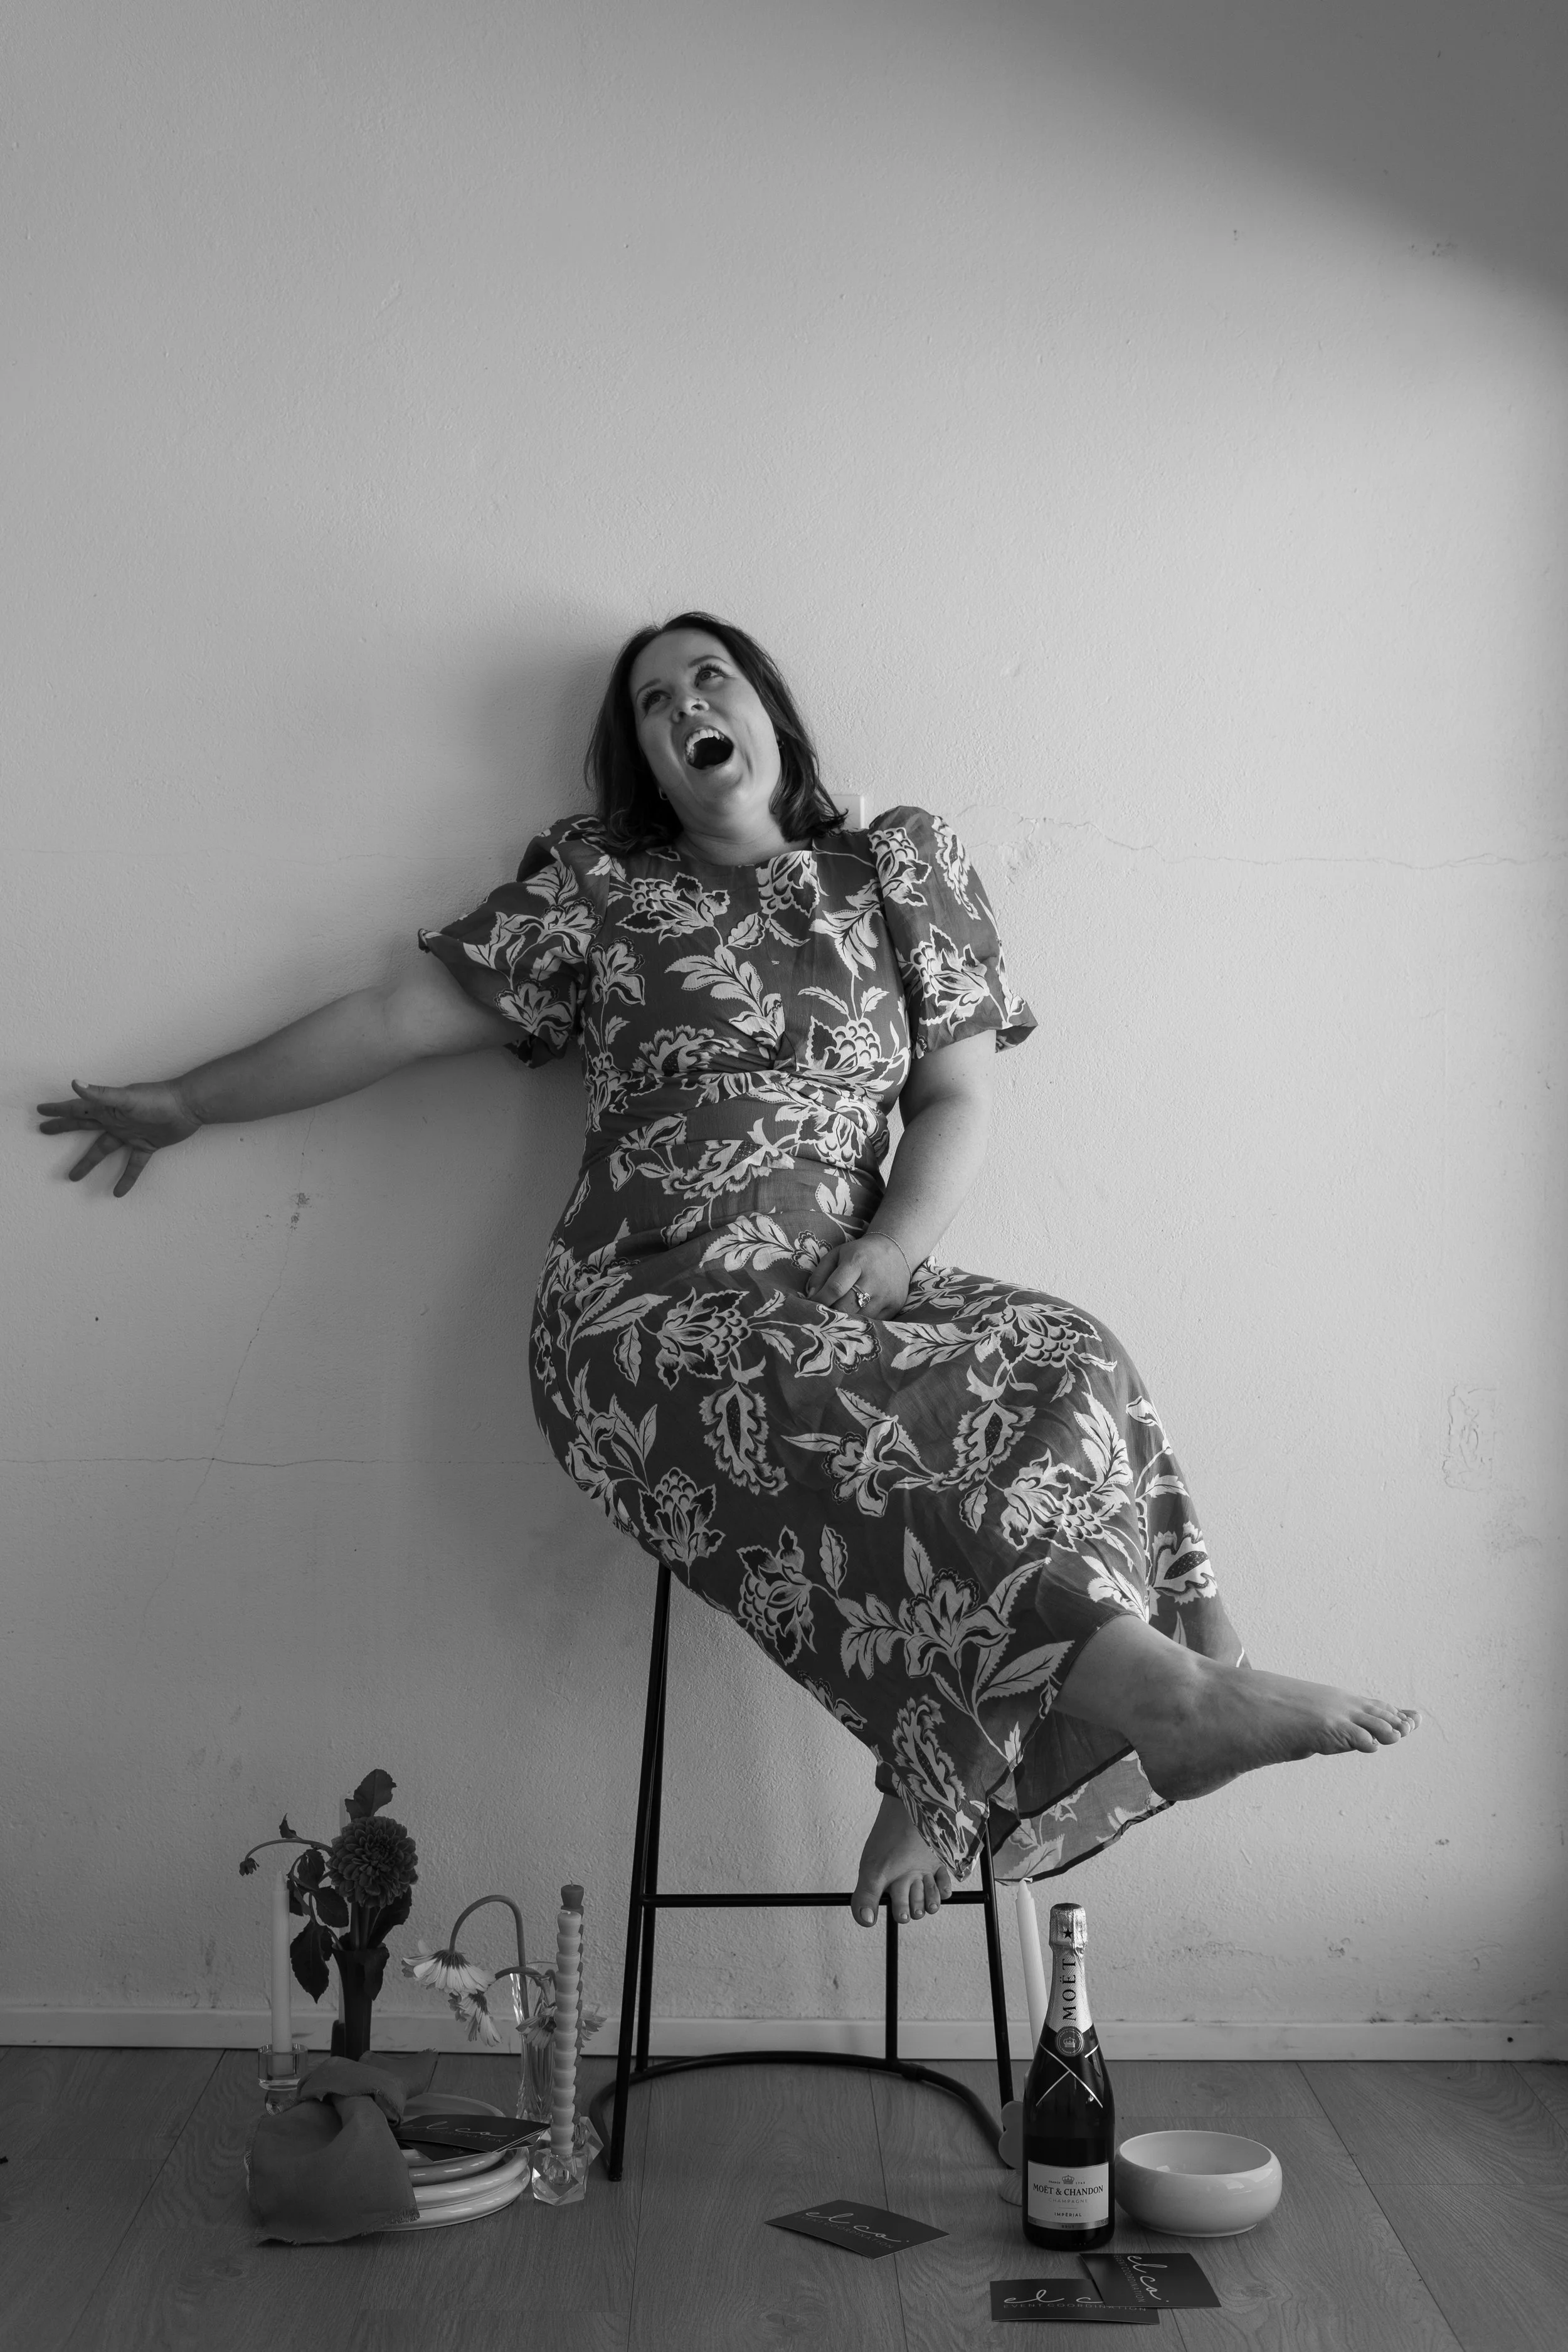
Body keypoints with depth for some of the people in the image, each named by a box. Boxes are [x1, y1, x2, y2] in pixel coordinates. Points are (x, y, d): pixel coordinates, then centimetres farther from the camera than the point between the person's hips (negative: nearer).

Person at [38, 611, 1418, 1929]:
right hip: (643, 1317, -2)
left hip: (840, 1302, 3)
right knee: (894, 1420, -35)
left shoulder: (905, 869, 18)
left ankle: (946, 1782, -29)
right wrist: (186, 1103, 20)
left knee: (1067, 1362, -28)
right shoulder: (597, 890, 15)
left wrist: (892, 1246, -8)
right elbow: (406, 1015, 18)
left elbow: (958, 1097, 11)